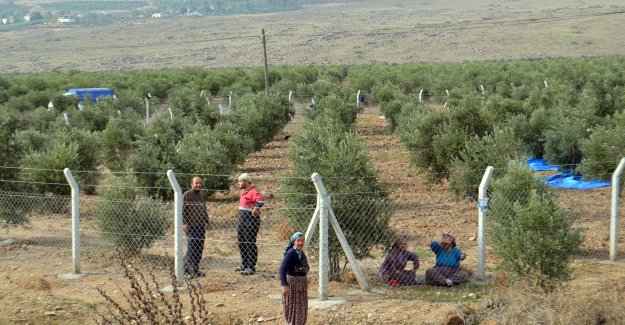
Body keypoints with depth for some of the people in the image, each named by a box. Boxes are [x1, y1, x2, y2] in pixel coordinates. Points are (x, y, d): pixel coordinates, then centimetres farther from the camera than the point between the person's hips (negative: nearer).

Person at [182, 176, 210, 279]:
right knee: (191, 248, -10)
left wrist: (206, 221, 20)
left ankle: (196, 270, 12)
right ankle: (186, 270, -3)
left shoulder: (201, 195, 17)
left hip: (201, 225, 7)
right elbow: (183, 210, -9)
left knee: (199, 248, 5)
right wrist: (184, 223, -16)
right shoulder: (187, 195, -5)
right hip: (191, 226, -7)